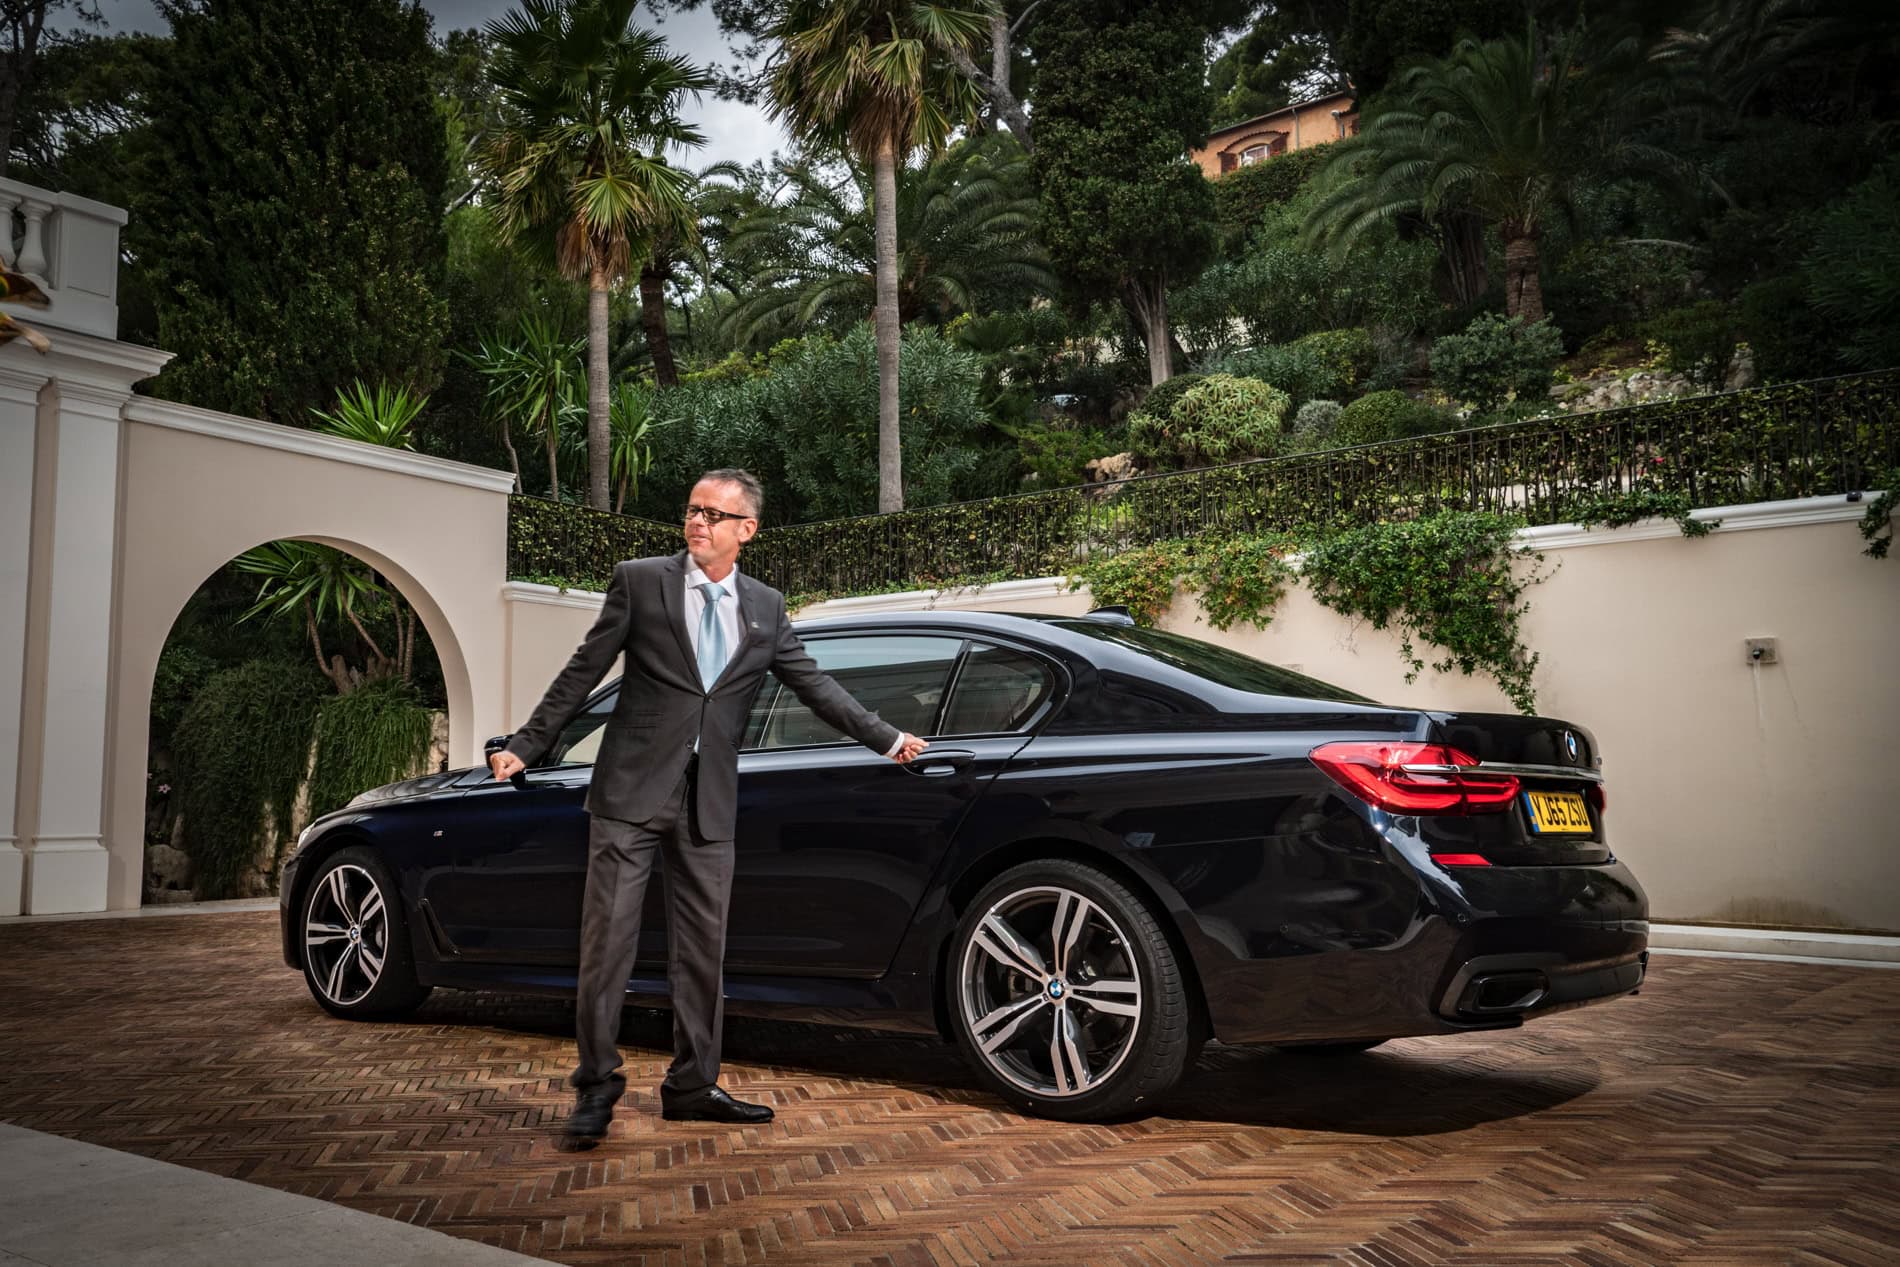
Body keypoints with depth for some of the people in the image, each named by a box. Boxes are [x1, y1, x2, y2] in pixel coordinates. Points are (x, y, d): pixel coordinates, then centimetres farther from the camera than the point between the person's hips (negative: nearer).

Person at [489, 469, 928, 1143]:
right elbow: (582, 672, 2)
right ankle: (596, 1087, 12)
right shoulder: (640, 581, 0)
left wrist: (888, 738, 7)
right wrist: (525, 746, 1)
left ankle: (692, 1087, 22)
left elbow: (814, 684, 11)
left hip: (708, 802, 3)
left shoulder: (765, 607, 10)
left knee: (703, 949, 9)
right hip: (633, 789, -3)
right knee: (608, 941, -1)